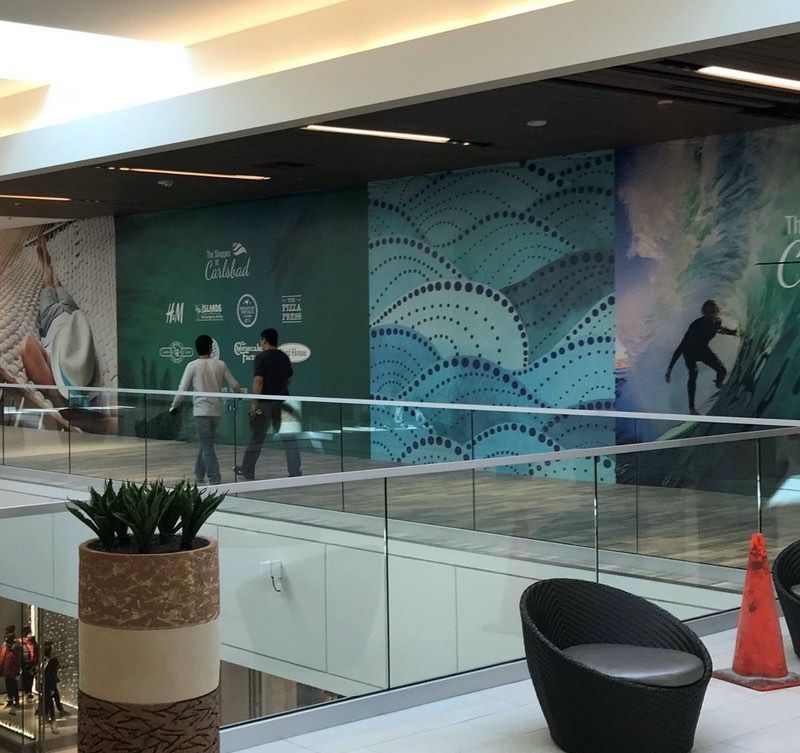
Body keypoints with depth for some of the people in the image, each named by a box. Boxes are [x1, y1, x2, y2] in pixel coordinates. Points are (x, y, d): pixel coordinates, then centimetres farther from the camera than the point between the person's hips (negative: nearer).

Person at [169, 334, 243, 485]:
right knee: (206, 445, 18)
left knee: (207, 447, -2)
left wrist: (174, 406, 6)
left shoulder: (193, 366, -6)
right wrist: (241, 393, 30)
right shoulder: (220, 365, 2)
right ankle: (199, 475, 25)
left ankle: (214, 480, -9)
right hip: (216, 410, 3)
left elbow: (182, 389, -7)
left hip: (201, 410, -3)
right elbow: (234, 385, 8)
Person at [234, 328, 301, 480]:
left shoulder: (261, 358, -11)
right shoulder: (284, 357, 7)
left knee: (257, 439, 6)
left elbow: (258, 381, -18)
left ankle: (247, 471, 16)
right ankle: (295, 471, 0)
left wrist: (254, 403, -17)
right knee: (288, 438, 4)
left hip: (265, 404, -5)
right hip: (283, 402, 5)